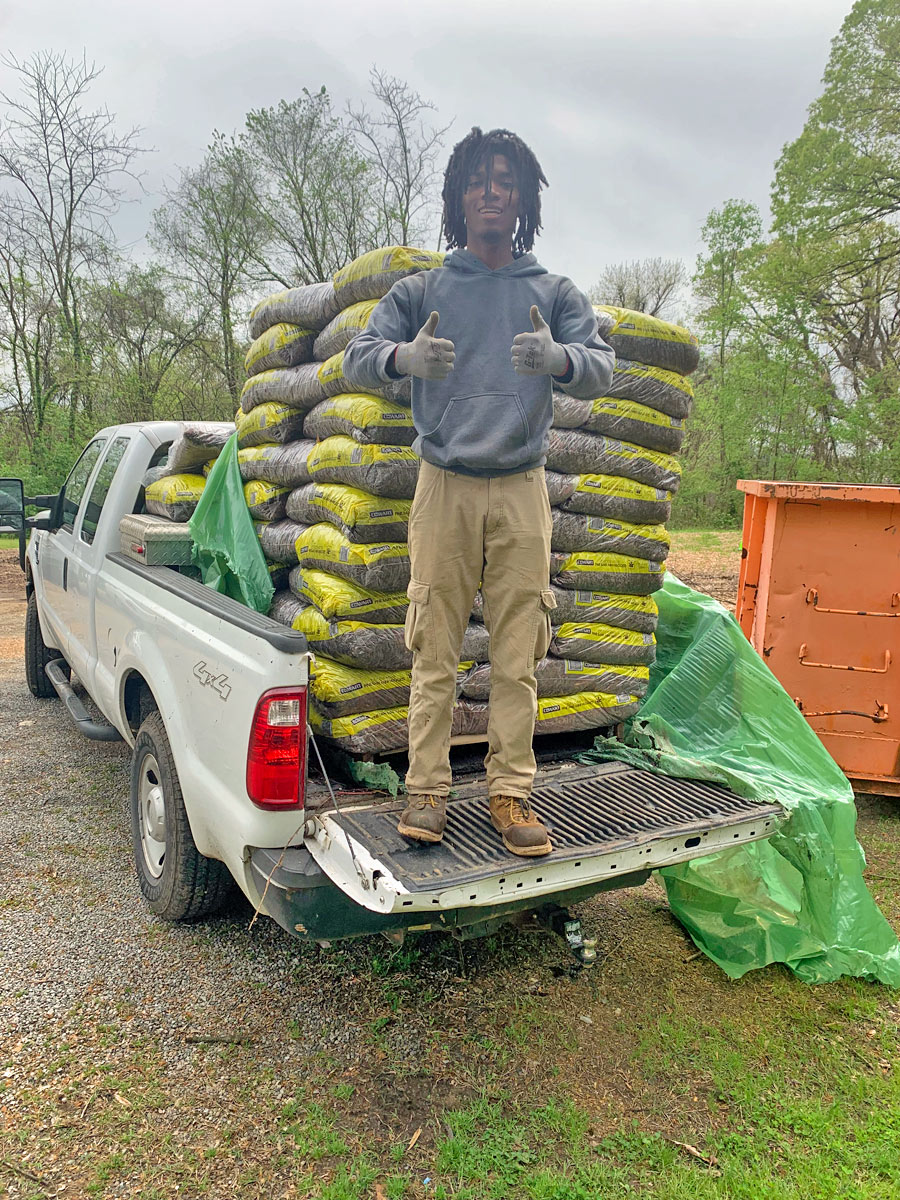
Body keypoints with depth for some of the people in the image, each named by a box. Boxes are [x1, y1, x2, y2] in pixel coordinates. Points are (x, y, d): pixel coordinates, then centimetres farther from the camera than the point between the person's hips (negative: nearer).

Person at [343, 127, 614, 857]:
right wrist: (404, 357, -25)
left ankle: (511, 790, 12)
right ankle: (428, 787, 10)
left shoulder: (555, 294, 10)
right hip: (445, 487, 0)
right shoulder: (422, 291, 8)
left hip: (522, 492, 1)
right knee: (435, 651, 0)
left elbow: (603, 370, -1)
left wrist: (559, 359, -26)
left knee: (517, 655, 1)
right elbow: (356, 356, -1)